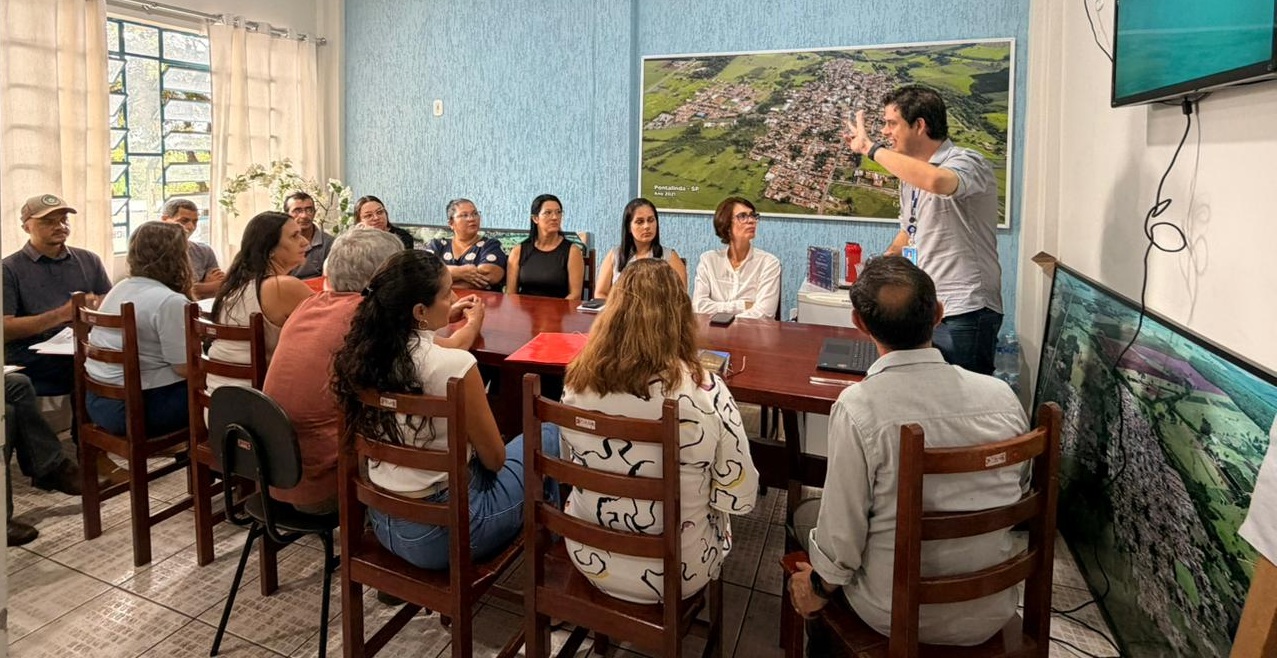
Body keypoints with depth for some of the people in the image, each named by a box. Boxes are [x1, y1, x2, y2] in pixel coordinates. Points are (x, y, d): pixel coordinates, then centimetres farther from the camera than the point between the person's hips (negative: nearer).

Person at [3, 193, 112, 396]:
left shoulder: (89, 260, 17)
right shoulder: (10, 269, 5)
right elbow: (5, 329, -5)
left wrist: (98, 306, -9)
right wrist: (62, 314, -14)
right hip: (32, 362, -4)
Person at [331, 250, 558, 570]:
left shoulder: (365, 351, -7)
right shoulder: (455, 366, -28)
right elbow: (494, 459, -14)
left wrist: (470, 324, 34)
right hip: (441, 534, -7)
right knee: (548, 437, 13)